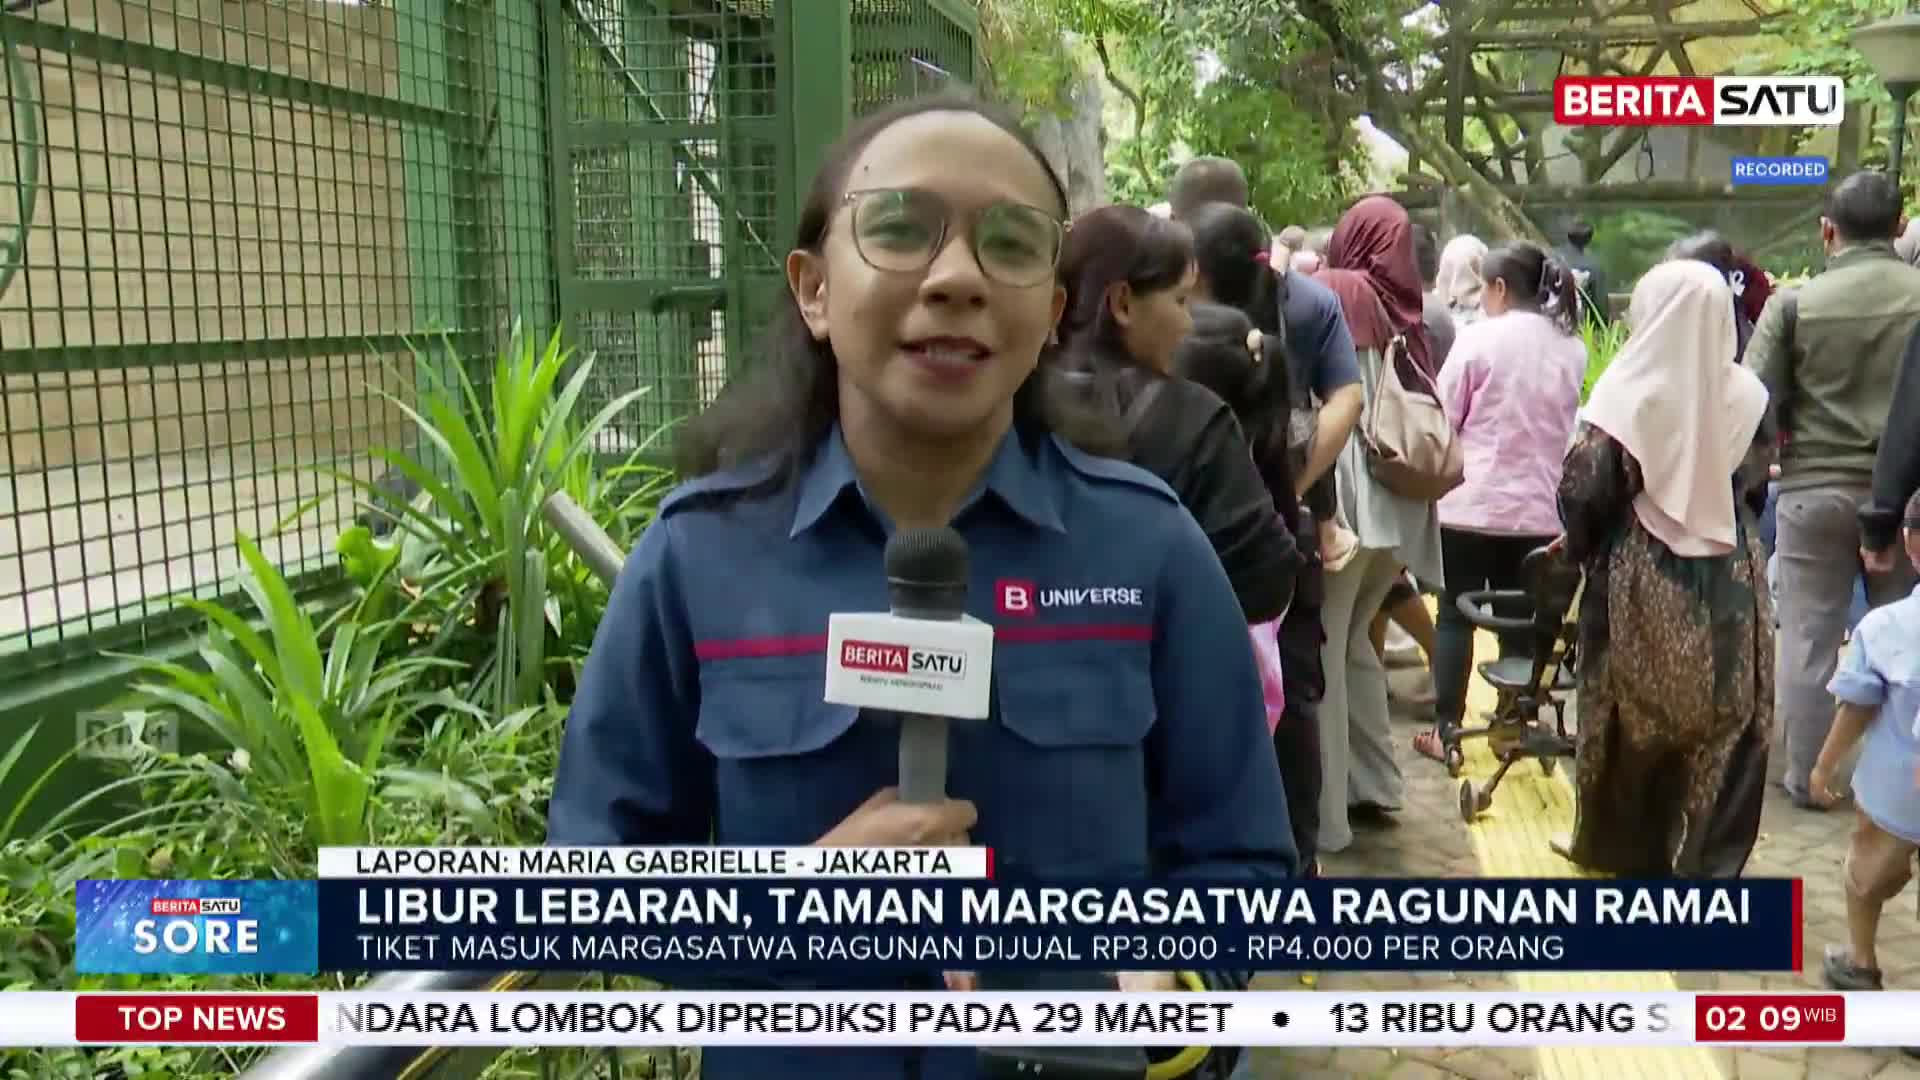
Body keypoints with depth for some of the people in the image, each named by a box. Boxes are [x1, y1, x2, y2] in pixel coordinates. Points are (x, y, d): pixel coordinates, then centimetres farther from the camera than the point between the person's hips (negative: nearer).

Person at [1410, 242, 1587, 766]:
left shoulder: (1479, 338, -11)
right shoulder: (1571, 346, 4)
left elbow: (1441, 418, -5)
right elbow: (1567, 422, 15)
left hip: (1474, 502, -4)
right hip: (1540, 505, 4)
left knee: (1455, 614, 6)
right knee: (1521, 618, 11)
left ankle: (1446, 728, 9)